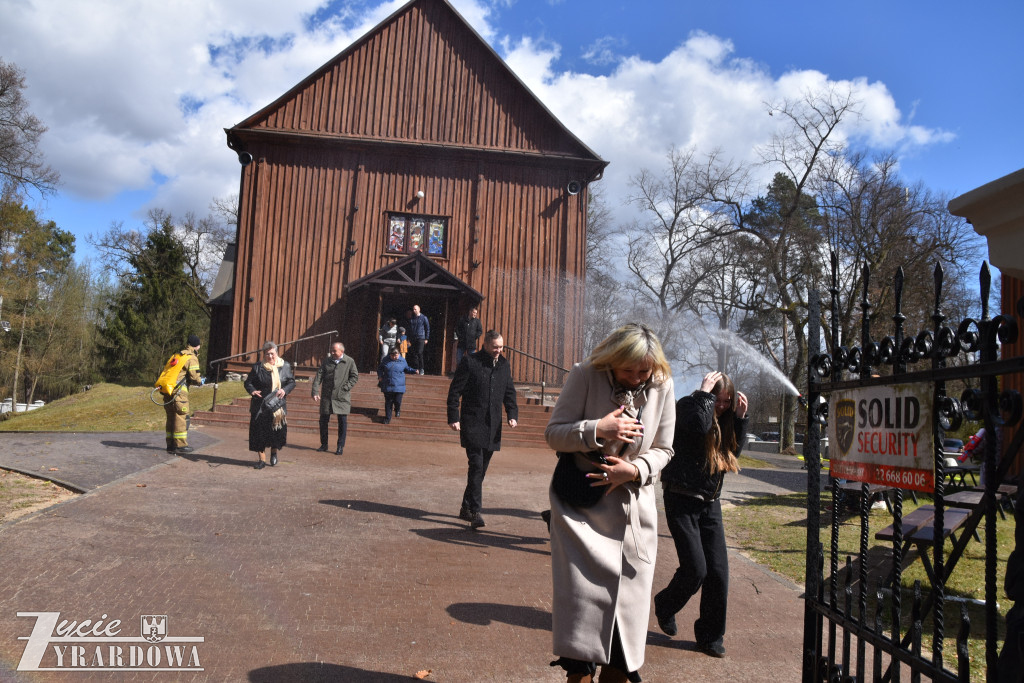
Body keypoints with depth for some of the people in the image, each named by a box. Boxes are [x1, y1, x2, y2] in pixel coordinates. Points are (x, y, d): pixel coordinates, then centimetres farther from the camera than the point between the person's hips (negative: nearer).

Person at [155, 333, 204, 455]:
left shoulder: (177, 355, 20)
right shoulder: (192, 358, -4)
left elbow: (166, 371, 19)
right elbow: (194, 377, -11)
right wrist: (201, 381, 10)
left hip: (166, 389, 8)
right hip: (178, 391, -8)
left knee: (171, 417, 13)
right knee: (181, 417, -3)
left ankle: (171, 444, 19)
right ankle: (180, 446, -1)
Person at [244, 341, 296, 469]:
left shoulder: (285, 366, 4)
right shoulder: (258, 367, 2)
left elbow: (292, 382, 8)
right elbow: (248, 382, 5)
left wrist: (285, 390, -12)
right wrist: (252, 391, -15)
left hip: (278, 405, 0)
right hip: (260, 405, 0)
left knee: (279, 429, -2)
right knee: (260, 431, 0)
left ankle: (274, 452, 26)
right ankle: (261, 459, 11)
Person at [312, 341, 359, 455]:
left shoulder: (349, 362, -2)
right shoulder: (326, 361, 6)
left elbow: (354, 377, 1)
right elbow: (319, 376, 0)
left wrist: (345, 388, -10)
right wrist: (315, 391, -11)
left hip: (342, 397, -3)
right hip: (326, 396, 3)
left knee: (342, 422, 0)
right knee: (323, 420, 8)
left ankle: (340, 447, 10)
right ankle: (324, 444, 23)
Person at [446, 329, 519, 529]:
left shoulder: (504, 364, 12)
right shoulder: (470, 361, -4)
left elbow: (509, 392, 19)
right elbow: (455, 391, -5)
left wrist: (512, 415, 3)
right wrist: (453, 417, -12)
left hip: (493, 427, 6)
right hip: (472, 424, -6)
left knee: (481, 469, 10)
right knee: (476, 465, -14)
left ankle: (466, 508, 22)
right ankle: (475, 512, -12)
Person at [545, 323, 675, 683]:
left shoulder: (662, 386, -4)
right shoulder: (585, 375, -13)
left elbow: (663, 449, 6)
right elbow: (553, 433, -9)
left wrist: (635, 470, -14)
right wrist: (597, 430, -24)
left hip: (634, 504, 3)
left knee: (629, 595, 8)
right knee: (582, 590, -5)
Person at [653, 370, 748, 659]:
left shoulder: (723, 418, 10)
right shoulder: (687, 406, -10)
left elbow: (734, 451, 11)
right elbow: (698, 424, -31)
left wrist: (739, 417, 1)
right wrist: (705, 393, -20)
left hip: (710, 503, 6)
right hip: (682, 501, -6)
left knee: (718, 572, 3)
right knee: (695, 569, -10)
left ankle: (710, 636, 18)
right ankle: (665, 605, 22)